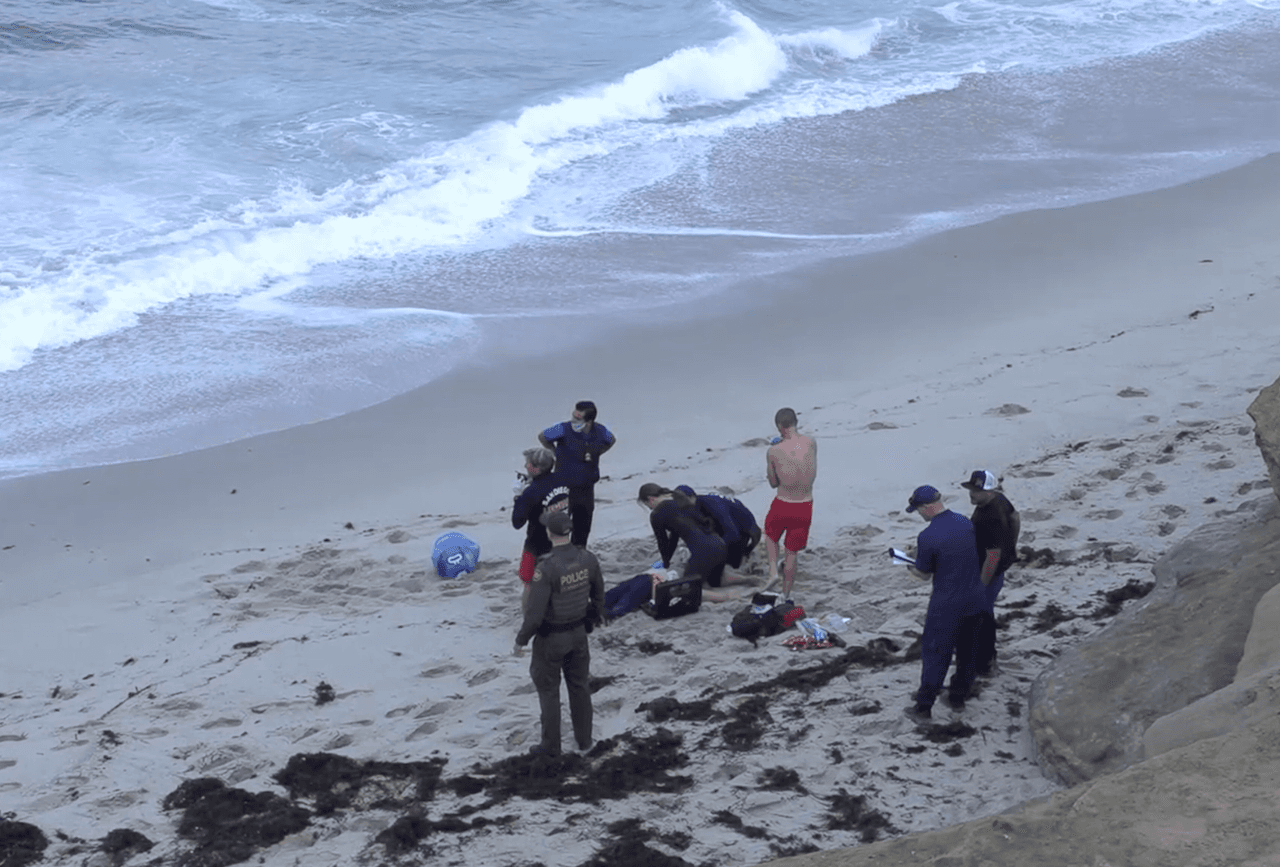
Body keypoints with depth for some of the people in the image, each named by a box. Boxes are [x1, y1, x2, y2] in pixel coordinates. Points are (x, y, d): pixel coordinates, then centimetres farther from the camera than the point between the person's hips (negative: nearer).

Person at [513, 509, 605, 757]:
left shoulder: (546, 568, -29)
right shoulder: (588, 559, -11)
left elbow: (535, 612, -25)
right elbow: (599, 594, 7)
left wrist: (520, 641, -11)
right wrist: (597, 617, 26)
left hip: (550, 638, -5)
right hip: (579, 632, 5)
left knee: (548, 690, 12)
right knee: (579, 685, 20)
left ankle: (551, 744, 23)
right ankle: (584, 738, 33)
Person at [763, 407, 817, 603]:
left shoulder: (774, 451, -17)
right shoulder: (811, 443, -11)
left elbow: (773, 483, -1)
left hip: (782, 506, -2)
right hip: (805, 507, 2)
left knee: (771, 535, 31)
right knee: (792, 552, 18)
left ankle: (773, 571, 15)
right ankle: (786, 595, 27)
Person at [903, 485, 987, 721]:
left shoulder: (927, 537, -20)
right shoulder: (964, 522, 0)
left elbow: (924, 574, -8)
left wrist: (909, 565, 14)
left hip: (946, 606, -6)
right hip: (974, 599, 6)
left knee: (934, 656, 6)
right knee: (967, 652, 20)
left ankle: (923, 707, 14)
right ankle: (958, 697, 33)